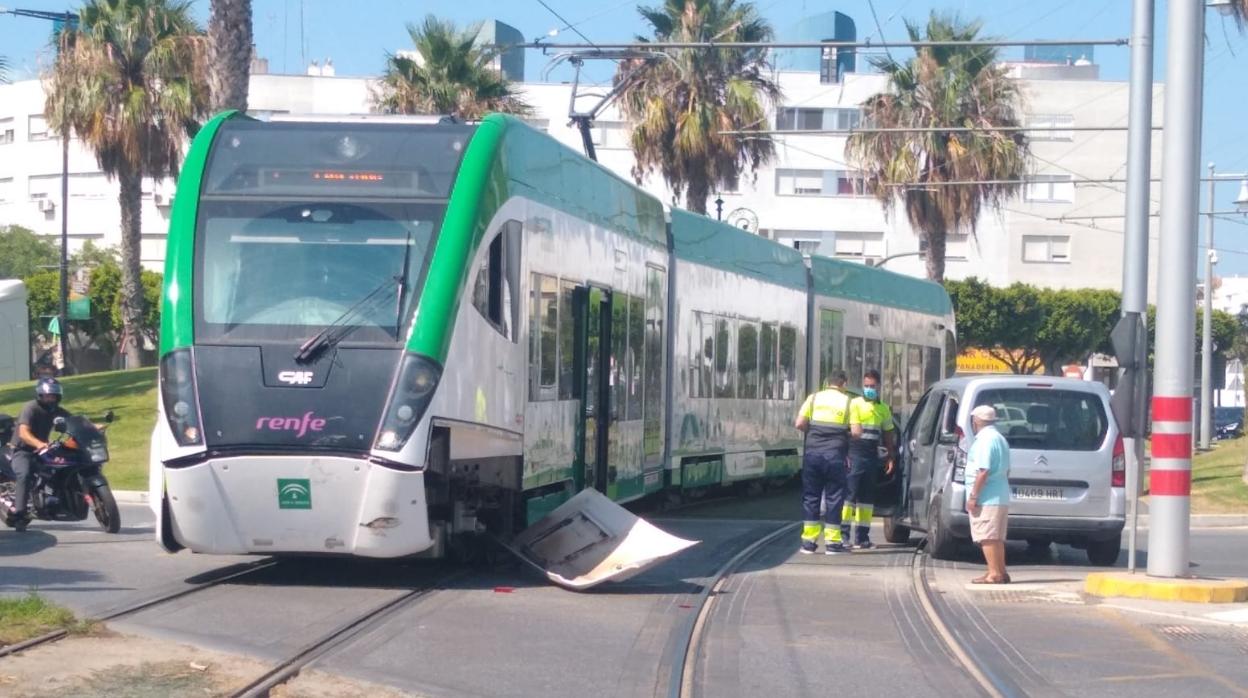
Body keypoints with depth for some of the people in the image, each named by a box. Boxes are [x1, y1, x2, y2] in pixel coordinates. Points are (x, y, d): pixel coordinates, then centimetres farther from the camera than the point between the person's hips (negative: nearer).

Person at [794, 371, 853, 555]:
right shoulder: (847, 402, 2)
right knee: (833, 497, 4)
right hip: (835, 454, -2)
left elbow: (800, 424, 0)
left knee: (811, 496, 8)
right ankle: (832, 542, 4)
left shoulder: (814, 398, 6)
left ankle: (809, 541, 8)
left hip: (812, 451, 2)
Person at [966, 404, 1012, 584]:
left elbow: (983, 471, -21)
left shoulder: (984, 440, -14)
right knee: (996, 538, 14)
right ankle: (1000, 573, 16)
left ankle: (994, 574, -11)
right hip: (1000, 497, 10)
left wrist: (973, 496, -19)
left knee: (987, 537, -8)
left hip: (987, 499, -10)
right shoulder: (1000, 439, 18)